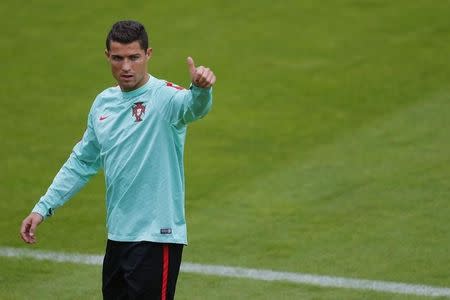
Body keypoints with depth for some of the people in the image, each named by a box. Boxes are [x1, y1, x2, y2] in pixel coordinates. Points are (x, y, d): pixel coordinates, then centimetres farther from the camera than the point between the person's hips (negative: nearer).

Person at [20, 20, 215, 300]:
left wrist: (201, 89, -59)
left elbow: (193, 106, -35)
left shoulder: (165, 97, -11)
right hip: (118, 235, 7)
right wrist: (43, 207, 19)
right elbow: (82, 162, 22)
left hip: (157, 237, -7)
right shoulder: (103, 103, 11)